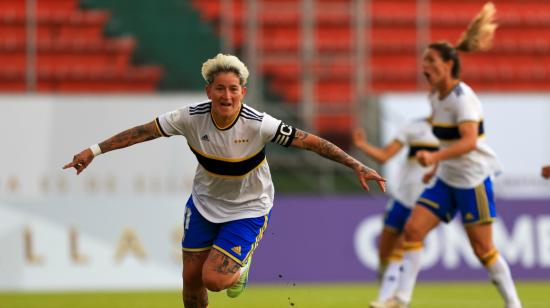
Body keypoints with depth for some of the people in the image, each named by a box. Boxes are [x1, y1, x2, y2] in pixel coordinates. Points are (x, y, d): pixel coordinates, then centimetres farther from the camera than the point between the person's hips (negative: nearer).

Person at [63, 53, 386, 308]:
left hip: (248, 209, -3)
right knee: (191, 278, 7)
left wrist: (357, 166, -28)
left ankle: (239, 269, 20)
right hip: (204, 203, 3)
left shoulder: (259, 124, -28)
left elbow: (310, 141, -25)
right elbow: (143, 131, -12)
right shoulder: (191, 117, -20)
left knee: (213, 279, -17)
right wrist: (94, 151, -13)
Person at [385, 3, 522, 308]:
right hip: (447, 179, 8)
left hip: (473, 179, -8)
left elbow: (469, 141, -33)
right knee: (413, 229, -5)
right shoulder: (435, 96, 6)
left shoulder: (462, 97, -19)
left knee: (483, 249, -3)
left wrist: (435, 157, -45)